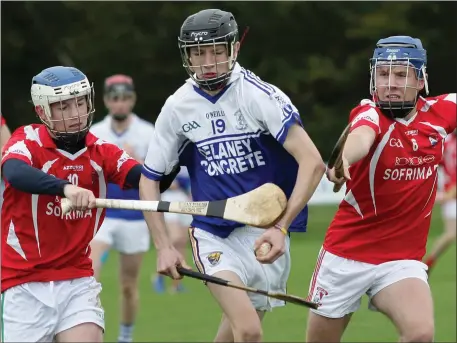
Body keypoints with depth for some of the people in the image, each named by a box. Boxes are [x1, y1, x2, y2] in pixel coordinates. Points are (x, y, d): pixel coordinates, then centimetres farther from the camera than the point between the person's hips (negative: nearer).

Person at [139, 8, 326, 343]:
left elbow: (312, 162, -20)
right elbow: (149, 179, 9)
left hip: (265, 234, -1)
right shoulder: (177, 107, -1)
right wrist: (164, 247, -2)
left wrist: (281, 227, -29)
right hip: (213, 236, 1)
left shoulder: (260, 95, -12)